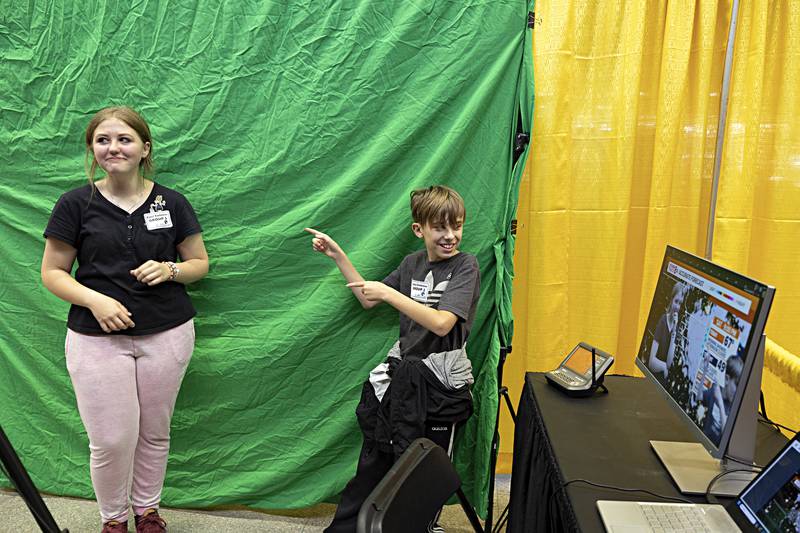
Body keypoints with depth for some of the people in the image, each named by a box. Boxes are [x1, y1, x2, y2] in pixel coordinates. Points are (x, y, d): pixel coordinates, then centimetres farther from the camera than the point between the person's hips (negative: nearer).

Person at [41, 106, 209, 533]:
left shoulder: (172, 203, 2)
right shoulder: (75, 204, -1)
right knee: (111, 441, 1)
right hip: (97, 339, -1)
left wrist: (169, 269, -13)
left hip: (167, 335, 2)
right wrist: (95, 299, -16)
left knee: (154, 433, 13)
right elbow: (52, 273, 2)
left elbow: (200, 263, 9)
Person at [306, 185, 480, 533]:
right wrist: (338, 256, 13)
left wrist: (388, 293, -20)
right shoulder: (413, 263, 10)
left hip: (440, 376, -4)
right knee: (376, 459, 1)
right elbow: (368, 300, 20)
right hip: (404, 363, 5)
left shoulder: (465, 265, -7)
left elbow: (442, 323, -20)